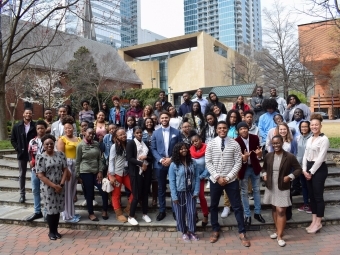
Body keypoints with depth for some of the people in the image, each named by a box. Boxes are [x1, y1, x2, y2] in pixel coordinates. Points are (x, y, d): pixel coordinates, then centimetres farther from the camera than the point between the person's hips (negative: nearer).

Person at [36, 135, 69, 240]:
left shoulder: (60, 154, 1)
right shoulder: (41, 157, -8)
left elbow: (65, 170, 1)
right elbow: (40, 175, -12)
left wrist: (61, 184, -10)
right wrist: (54, 185, -16)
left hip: (60, 187, 3)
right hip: (48, 188, -3)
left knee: (58, 209, 11)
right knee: (51, 210, 4)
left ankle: (55, 230, 26)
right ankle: (51, 231, 21)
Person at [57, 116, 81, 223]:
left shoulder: (78, 139, 13)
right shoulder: (62, 139, -4)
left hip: (76, 165, 6)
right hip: (66, 165, -6)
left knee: (73, 190, 14)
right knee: (67, 190, 0)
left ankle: (70, 212, 27)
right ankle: (68, 215, 9)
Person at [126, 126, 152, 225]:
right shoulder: (130, 143, -3)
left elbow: (151, 156, 14)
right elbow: (129, 158, -12)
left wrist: (146, 157, -7)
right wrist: (141, 163, -18)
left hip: (146, 171, 5)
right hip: (136, 172, -5)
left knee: (145, 193, 9)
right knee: (136, 195, -4)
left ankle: (145, 214, 25)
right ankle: (131, 216, 11)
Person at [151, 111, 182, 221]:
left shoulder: (176, 132, 2)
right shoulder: (155, 133, 6)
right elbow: (153, 149, 2)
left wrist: (171, 159, -12)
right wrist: (161, 159, -12)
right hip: (160, 164, 1)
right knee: (161, 188, 9)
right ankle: (162, 211, 20)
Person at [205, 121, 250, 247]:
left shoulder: (234, 144, -4)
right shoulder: (211, 144, -2)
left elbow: (238, 163, -5)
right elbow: (208, 162, -3)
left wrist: (228, 177, -13)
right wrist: (217, 177, -12)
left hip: (231, 180, -1)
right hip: (215, 180, 1)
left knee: (237, 206, 6)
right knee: (213, 206, 13)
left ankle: (242, 233, 20)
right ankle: (215, 230, 32)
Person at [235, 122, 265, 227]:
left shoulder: (255, 138, -9)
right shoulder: (236, 142, -18)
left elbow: (259, 154, -3)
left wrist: (259, 154, -27)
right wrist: (243, 159, -38)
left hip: (254, 167, 3)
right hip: (243, 169, -3)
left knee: (257, 190, 15)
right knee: (244, 192, 8)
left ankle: (257, 213, 31)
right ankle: (247, 215, 22)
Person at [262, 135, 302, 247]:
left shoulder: (290, 156, -11)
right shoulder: (268, 156, 0)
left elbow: (298, 169, -2)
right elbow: (264, 167, 17)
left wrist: (290, 176, -15)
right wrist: (265, 174, -1)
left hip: (283, 188, -4)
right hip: (270, 187, 4)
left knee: (281, 211, -6)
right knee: (274, 209, 14)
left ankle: (279, 235, 4)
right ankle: (278, 230, 30)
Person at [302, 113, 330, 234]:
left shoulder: (324, 139, -11)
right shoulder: (309, 139, 12)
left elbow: (320, 158, -16)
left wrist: (311, 172, -13)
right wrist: (304, 170, 0)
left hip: (319, 169, -7)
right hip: (309, 169, 8)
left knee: (318, 196, -1)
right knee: (311, 195, 11)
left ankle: (318, 223, 11)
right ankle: (313, 221, 21)